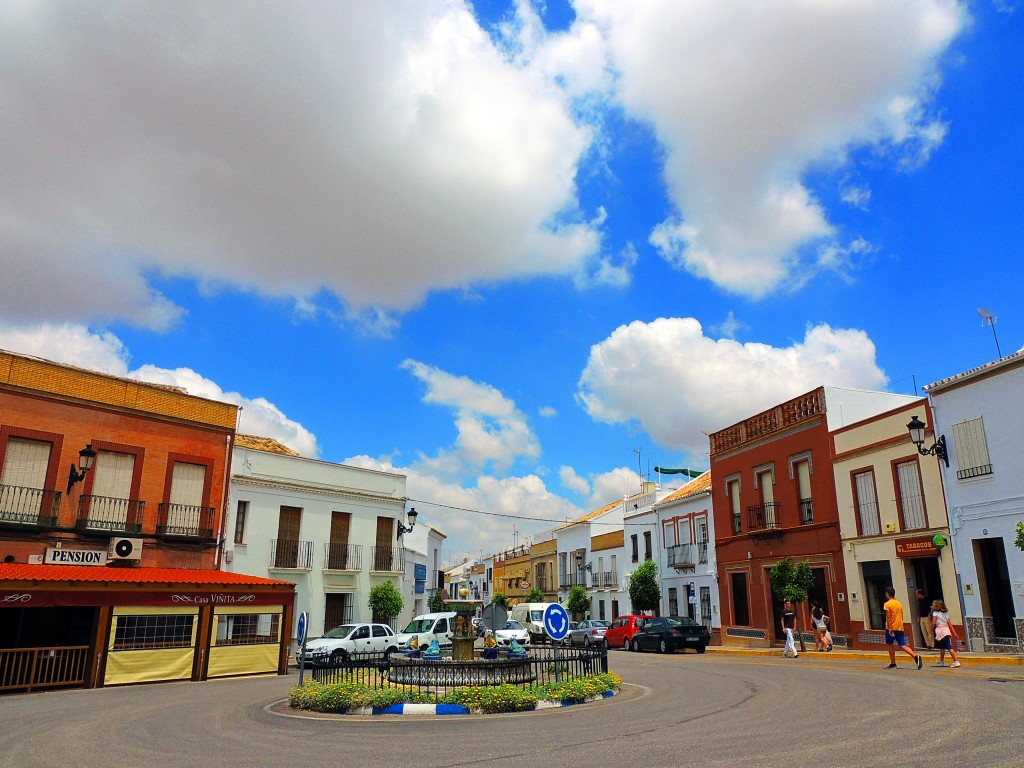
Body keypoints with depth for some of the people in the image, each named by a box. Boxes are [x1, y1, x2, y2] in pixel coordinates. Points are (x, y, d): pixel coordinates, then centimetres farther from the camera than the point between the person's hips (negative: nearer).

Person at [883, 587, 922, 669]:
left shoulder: (887, 604, -9)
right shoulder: (899, 603, 11)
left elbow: (888, 618, -15)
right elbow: (901, 617, 16)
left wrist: (890, 629, -16)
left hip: (892, 628, -6)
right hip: (900, 628, 6)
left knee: (890, 645, 6)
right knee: (903, 646, 2)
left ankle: (893, 663, 9)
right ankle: (916, 656, -18)